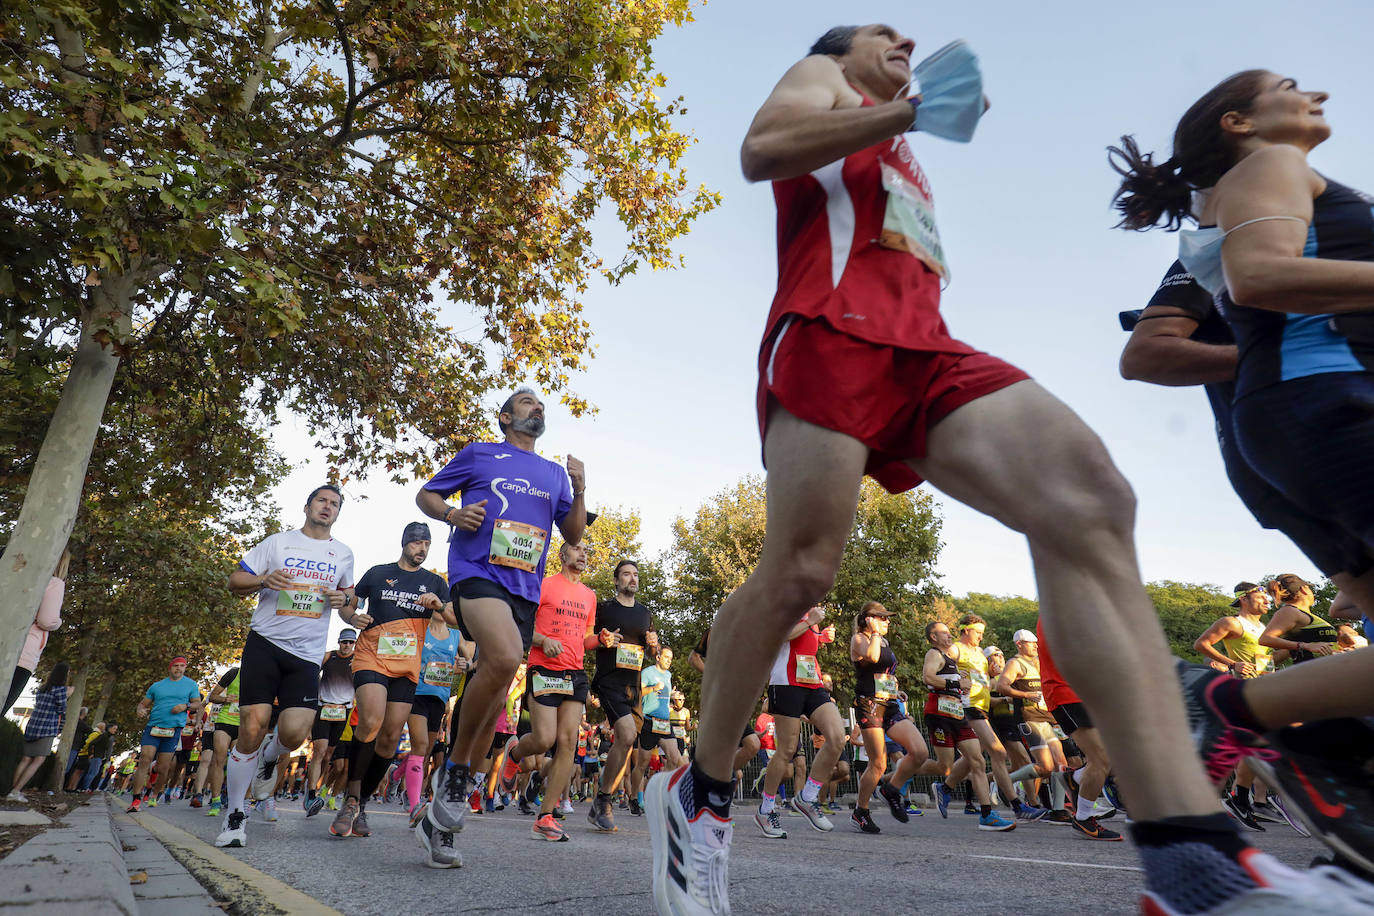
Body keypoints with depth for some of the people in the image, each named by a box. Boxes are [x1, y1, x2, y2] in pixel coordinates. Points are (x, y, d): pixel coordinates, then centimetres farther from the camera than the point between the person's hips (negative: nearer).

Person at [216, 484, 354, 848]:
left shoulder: (343, 554, 14)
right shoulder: (278, 542, 8)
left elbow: (350, 592, 28)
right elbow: (235, 581, 10)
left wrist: (343, 597, 3)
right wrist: (264, 580, -12)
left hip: (307, 654, 2)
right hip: (265, 642, -1)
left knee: (294, 732, -12)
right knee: (252, 728, -10)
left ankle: (268, 759, 26)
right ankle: (234, 814, 8)